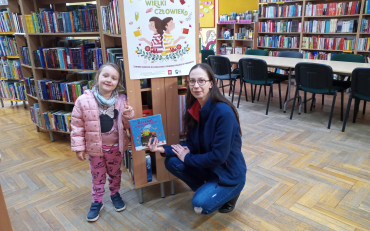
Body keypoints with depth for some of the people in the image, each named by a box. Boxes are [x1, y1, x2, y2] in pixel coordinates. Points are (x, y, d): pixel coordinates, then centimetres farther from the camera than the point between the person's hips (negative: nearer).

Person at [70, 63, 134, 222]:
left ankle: (115, 194, 46)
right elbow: (77, 126, -7)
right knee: (97, 177, 16)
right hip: (95, 147, -1)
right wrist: (78, 147, -7)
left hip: (116, 147, 2)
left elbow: (127, 126, 0)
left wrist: (128, 116, -22)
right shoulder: (84, 100, -14)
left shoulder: (121, 100, -8)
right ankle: (97, 202, 36)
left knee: (115, 173, 21)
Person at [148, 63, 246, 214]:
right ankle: (206, 190, 9)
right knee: (171, 161, -11)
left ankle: (230, 192, 7)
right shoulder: (194, 109, -4)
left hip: (229, 172, -6)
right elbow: (191, 145, -1)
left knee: (201, 205, -24)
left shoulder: (224, 112, -27)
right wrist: (164, 149, -15)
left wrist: (187, 158, -14)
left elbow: (219, 156, -25)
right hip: (206, 165, 7)